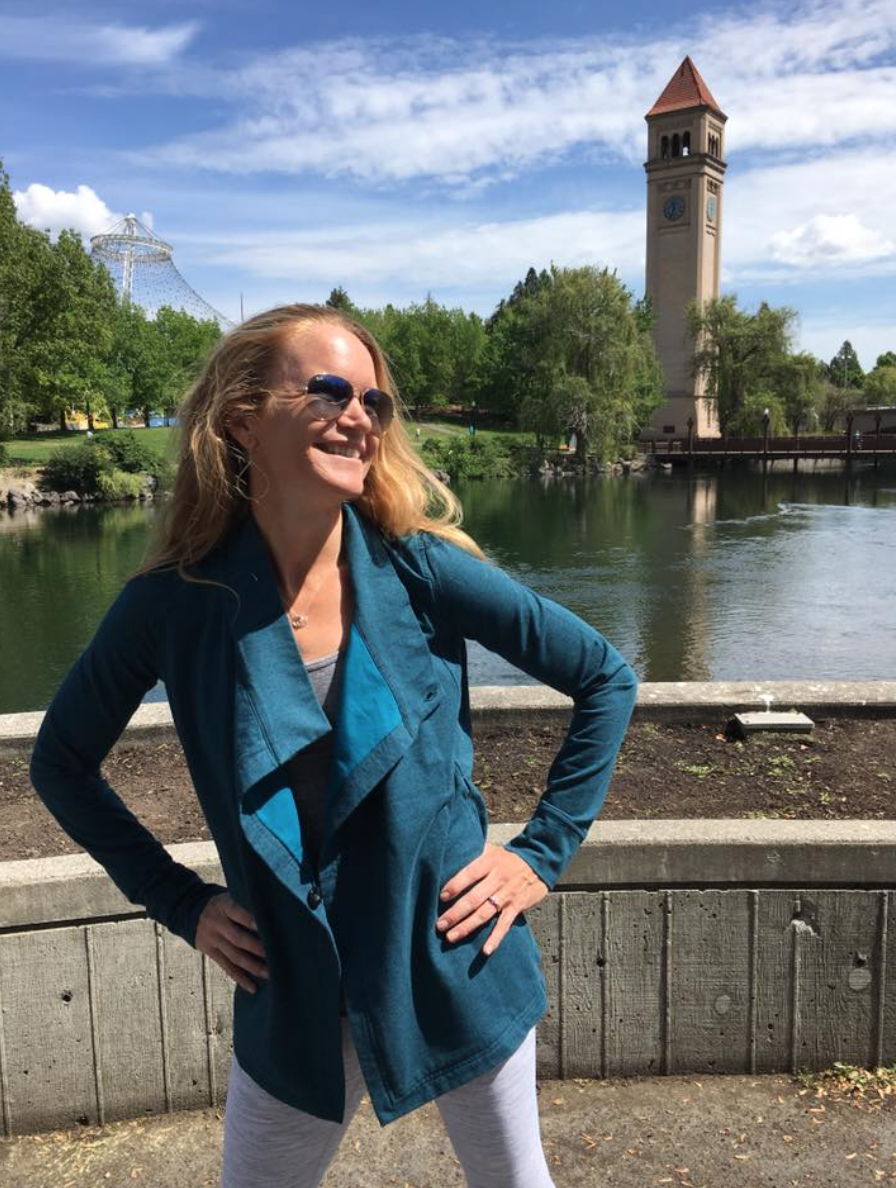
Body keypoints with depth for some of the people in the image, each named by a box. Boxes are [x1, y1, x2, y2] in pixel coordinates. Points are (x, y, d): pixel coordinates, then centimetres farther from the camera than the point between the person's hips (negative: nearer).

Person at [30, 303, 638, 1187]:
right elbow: (61, 760, 4)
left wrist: (543, 853, -7)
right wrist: (178, 901, 0)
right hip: (295, 1002, 1)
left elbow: (606, 681, -5)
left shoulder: (421, 570, -15)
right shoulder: (174, 603, -12)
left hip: (458, 970, 0)